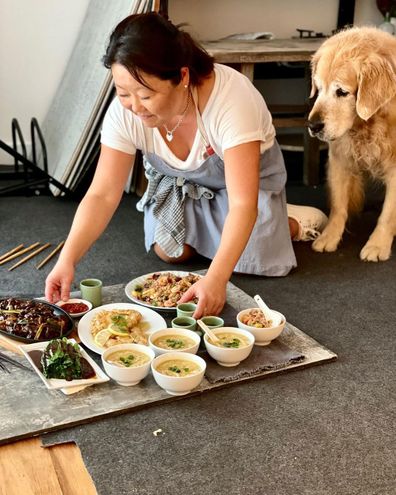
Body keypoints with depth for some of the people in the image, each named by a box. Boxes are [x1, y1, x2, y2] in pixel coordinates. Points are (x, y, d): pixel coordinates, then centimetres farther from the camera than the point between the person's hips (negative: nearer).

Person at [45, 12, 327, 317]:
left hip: (247, 176, -3)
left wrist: (216, 279, -54)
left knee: (252, 262, -15)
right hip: (179, 181, 4)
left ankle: (289, 223, 17)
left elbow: (243, 203, -44)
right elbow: (102, 195, -27)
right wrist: (67, 259, -41)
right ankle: (201, 222, 22)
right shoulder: (124, 112, -29)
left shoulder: (232, 100, -42)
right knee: (171, 252, -10)